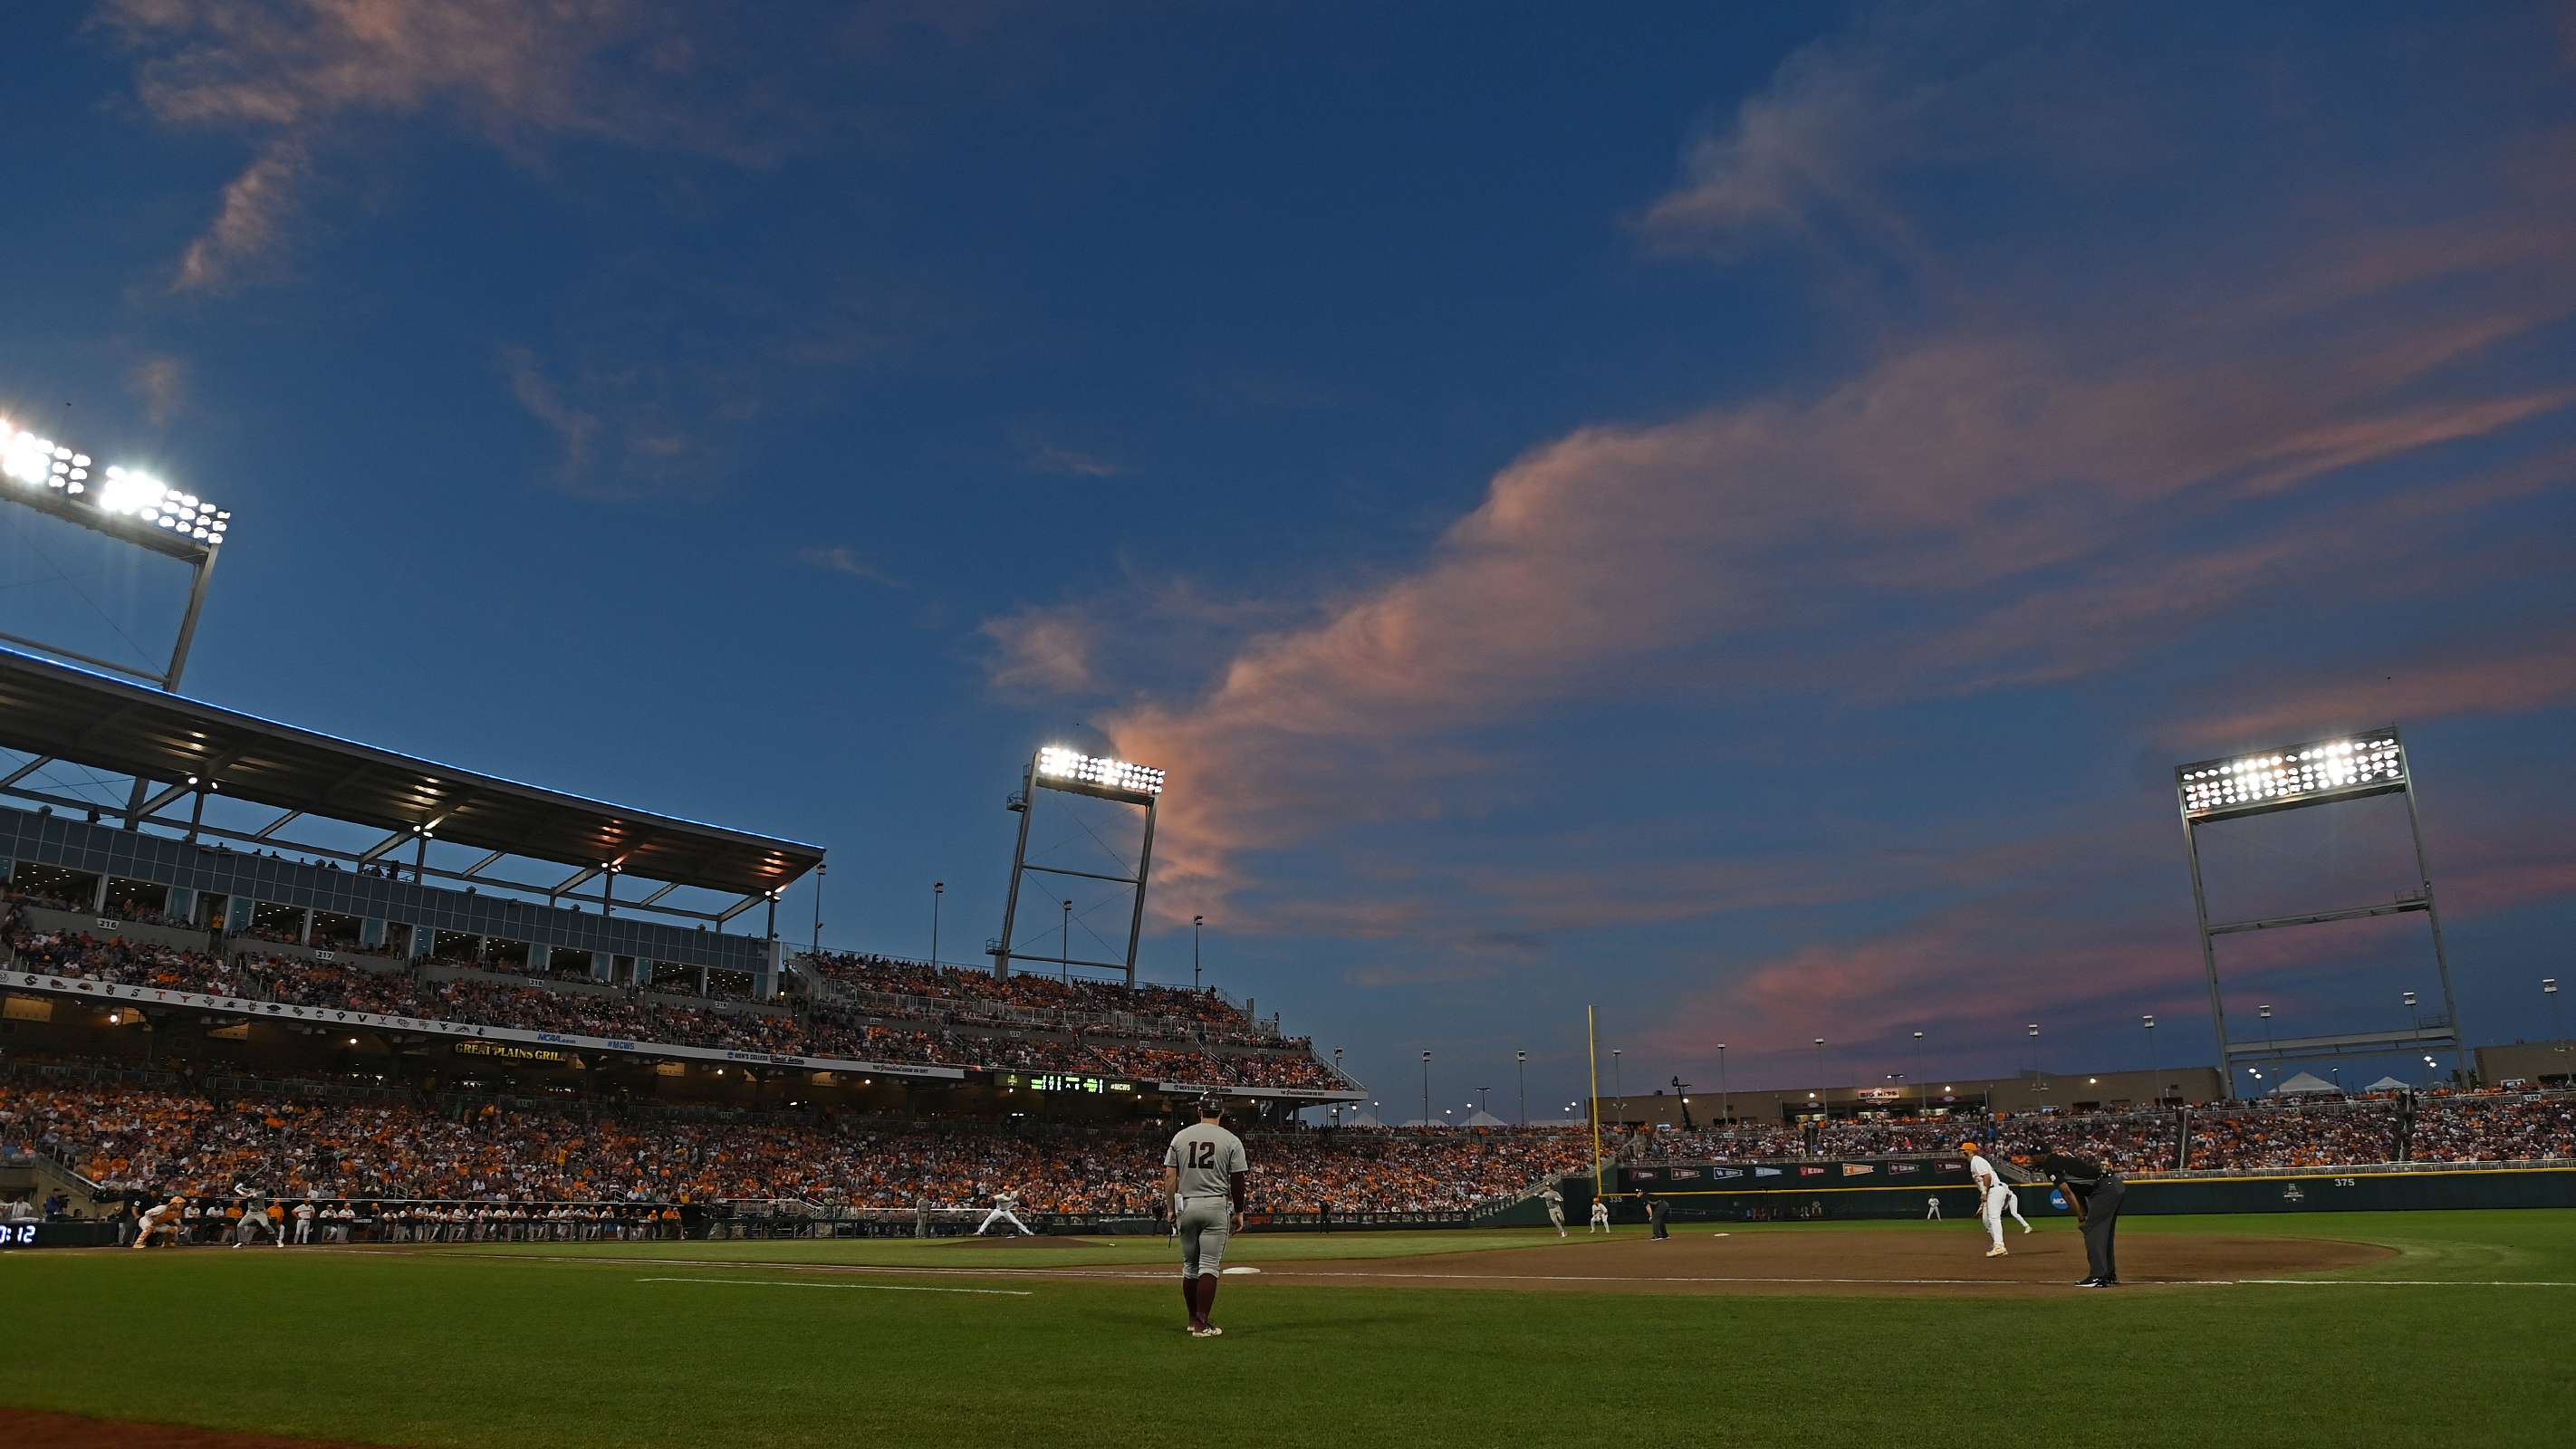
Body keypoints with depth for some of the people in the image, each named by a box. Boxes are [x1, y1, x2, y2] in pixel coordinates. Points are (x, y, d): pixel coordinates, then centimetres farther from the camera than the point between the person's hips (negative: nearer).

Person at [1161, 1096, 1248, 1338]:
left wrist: (1172, 1209, 10)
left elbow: (1169, 1177, 3)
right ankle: (1202, 1324, -8)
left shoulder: (1180, 1136, 6)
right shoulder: (1231, 1140, -2)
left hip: (1186, 1206, 3)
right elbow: (1237, 1181, -2)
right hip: (1216, 1206, -3)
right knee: (1210, 1266, -3)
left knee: (1190, 1266, 14)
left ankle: (1193, 1319, 22)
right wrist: (1239, 1212, 7)